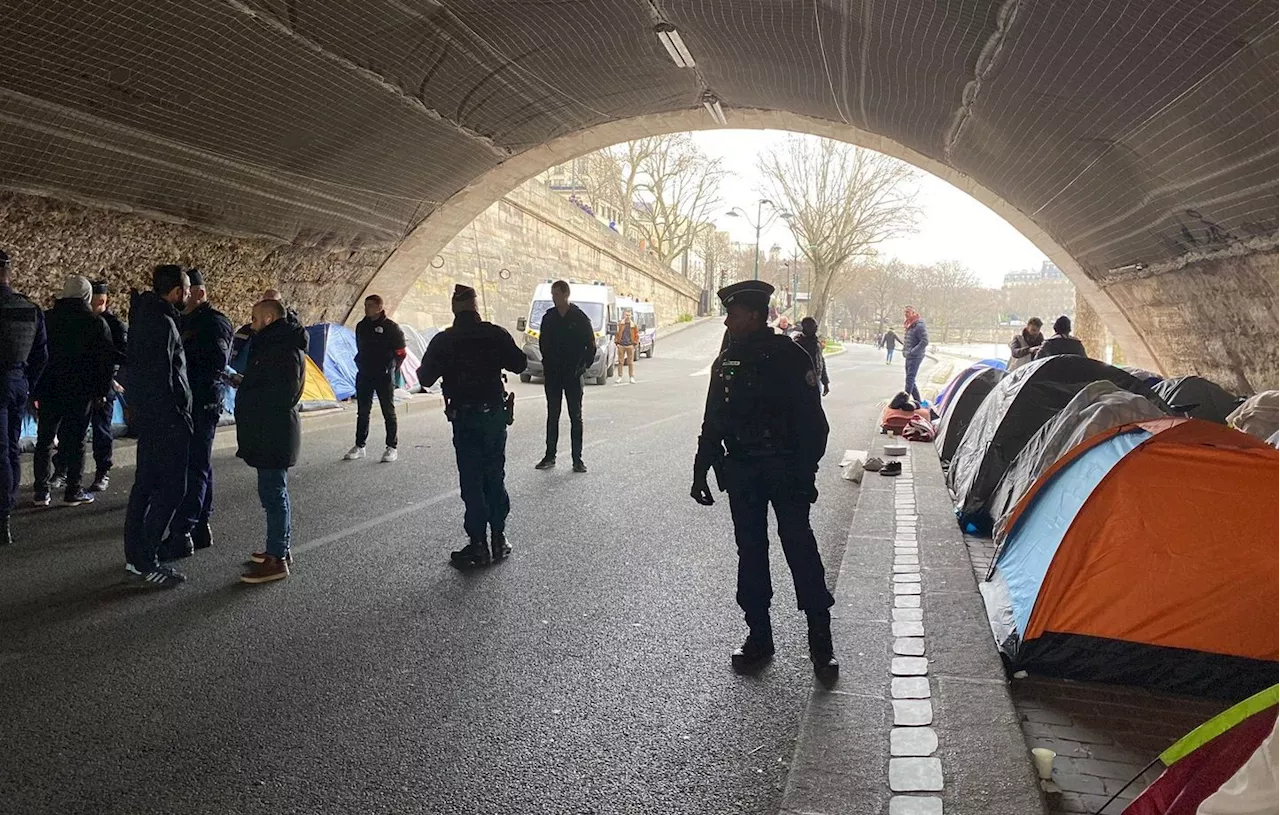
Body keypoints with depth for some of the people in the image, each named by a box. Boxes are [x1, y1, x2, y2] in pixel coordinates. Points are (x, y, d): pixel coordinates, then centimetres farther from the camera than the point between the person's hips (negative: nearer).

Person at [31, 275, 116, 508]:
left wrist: (35, 388, 10)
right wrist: (102, 391, 2)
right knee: (75, 441, 4)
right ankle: (73, 491, 7)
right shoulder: (96, 323, -4)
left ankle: (41, 492, 12)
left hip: (49, 390, 2)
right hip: (81, 392, -2)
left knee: (44, 440, 11)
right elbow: (107, 359, -4)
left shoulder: (46, 318, 2)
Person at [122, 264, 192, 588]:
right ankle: (145, 565, -3)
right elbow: (161, 380, -22)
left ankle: (134, 558, 21)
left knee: (145, 485, 14)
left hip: (146, 416, 10)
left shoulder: (144, 315, 13)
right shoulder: (163, 323, -19)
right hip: (165, 419, -10)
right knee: (171, 488, -5)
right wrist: (178, 421, -18)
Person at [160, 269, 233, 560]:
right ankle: (201, 528, 21)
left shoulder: (214, 323, -10)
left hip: (203, 405, -9)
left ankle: (181, 535, -7)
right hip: (186, 403, 9)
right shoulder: (185, 321, 18)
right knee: (199, 466, 13)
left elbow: (216, 365, -19)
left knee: (194, 468, -8)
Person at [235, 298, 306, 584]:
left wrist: (246, 392, -13)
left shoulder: (284, 349, -18)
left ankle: (276, 559, -1)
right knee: (275, 492, 17)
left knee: (273, 493, -6)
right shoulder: (277, 344, 16)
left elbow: (282, 394, -25)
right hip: (269, 433, 11)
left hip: (273, 435, -11)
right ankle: (279, 549, 28)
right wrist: (245, 384, 3)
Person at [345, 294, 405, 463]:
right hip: (364, 376, 5)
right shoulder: (361, 326, 9)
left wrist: (391, 369, -3)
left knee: (388, 411, 2)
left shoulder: (390, 327, -7)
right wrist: (360, 365, 13)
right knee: (362, 411, 9)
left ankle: (392, 447, 8)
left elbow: (400, 353, -4)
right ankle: (359, 446, 16)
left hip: (384, 376, -5)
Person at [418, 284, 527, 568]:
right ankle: (498, 539, 18)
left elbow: (425, 379, -4)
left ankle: (478, 545, 3)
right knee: (495, 478, 13)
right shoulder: (495, 334, -4)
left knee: (472, 483, 3)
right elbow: (519, 364, 3)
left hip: (464, 419, -2)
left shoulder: (443, 341, -7)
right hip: (496, 414, 2)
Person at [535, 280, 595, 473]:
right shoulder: (549, 317, 4)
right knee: (552, 416, 9)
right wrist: (547, 364, 5)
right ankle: (550, 456, 16)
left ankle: (577, 459, 7)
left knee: (576, 417, 3)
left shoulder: (580, 318, -6)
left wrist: (584, 365, -8)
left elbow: (590, 345, -1)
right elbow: (543, 343, 13)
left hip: (573, 375, -3)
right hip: (552, 374, 3)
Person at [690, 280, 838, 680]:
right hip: (741, 473, 6)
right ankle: (758, 636, 21)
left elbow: (812, 422, -10)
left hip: (785, 471, -5)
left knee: (802, 552, -4)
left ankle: (821, 644, 5)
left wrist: (805, 475, -15)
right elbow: (713, 423, 16)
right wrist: (702, 470, 13)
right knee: (750, 554, 10)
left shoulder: (790, 357, -9)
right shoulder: (726, 362, 9)